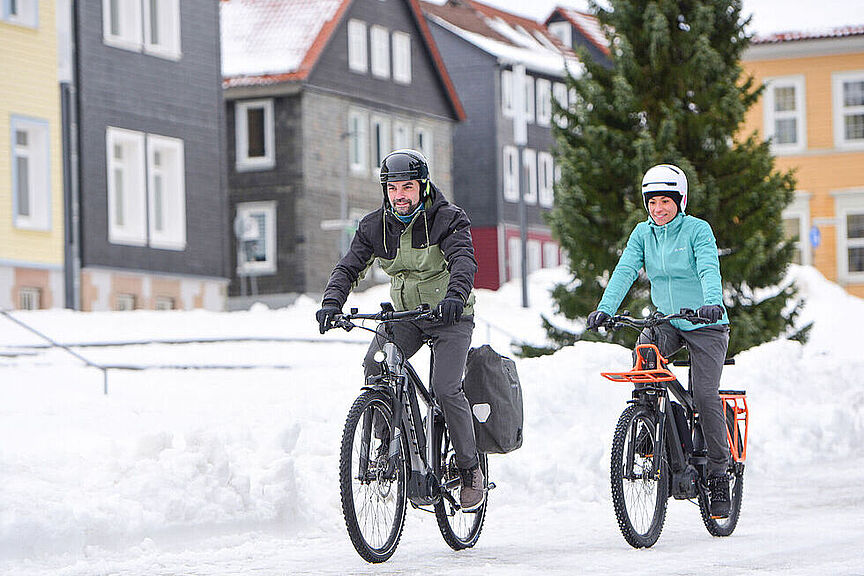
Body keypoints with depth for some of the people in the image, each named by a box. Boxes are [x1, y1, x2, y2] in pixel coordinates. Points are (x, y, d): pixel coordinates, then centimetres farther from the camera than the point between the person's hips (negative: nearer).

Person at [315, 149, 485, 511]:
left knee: (445, 389, -21)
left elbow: (463, 260, -30)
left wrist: (455, 294, -51)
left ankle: (470, 470, -4)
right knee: (374, 367, -21)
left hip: (451, 317, -4)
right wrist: (332, 302, -29)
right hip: (405, 315, 4)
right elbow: (349, 267, -9)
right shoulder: (375, 226, -2)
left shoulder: (448, 219, -14)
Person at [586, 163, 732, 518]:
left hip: (705, 324, -4)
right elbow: (625, 270, -7)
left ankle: (718, 473, -1)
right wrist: (604, 308, -22)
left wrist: (712, 303, -42)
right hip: (666, 322, 4)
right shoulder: (643, 233, 4)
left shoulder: (697, 229, -9)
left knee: (704, 395, -13)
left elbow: (709, 270, -23)